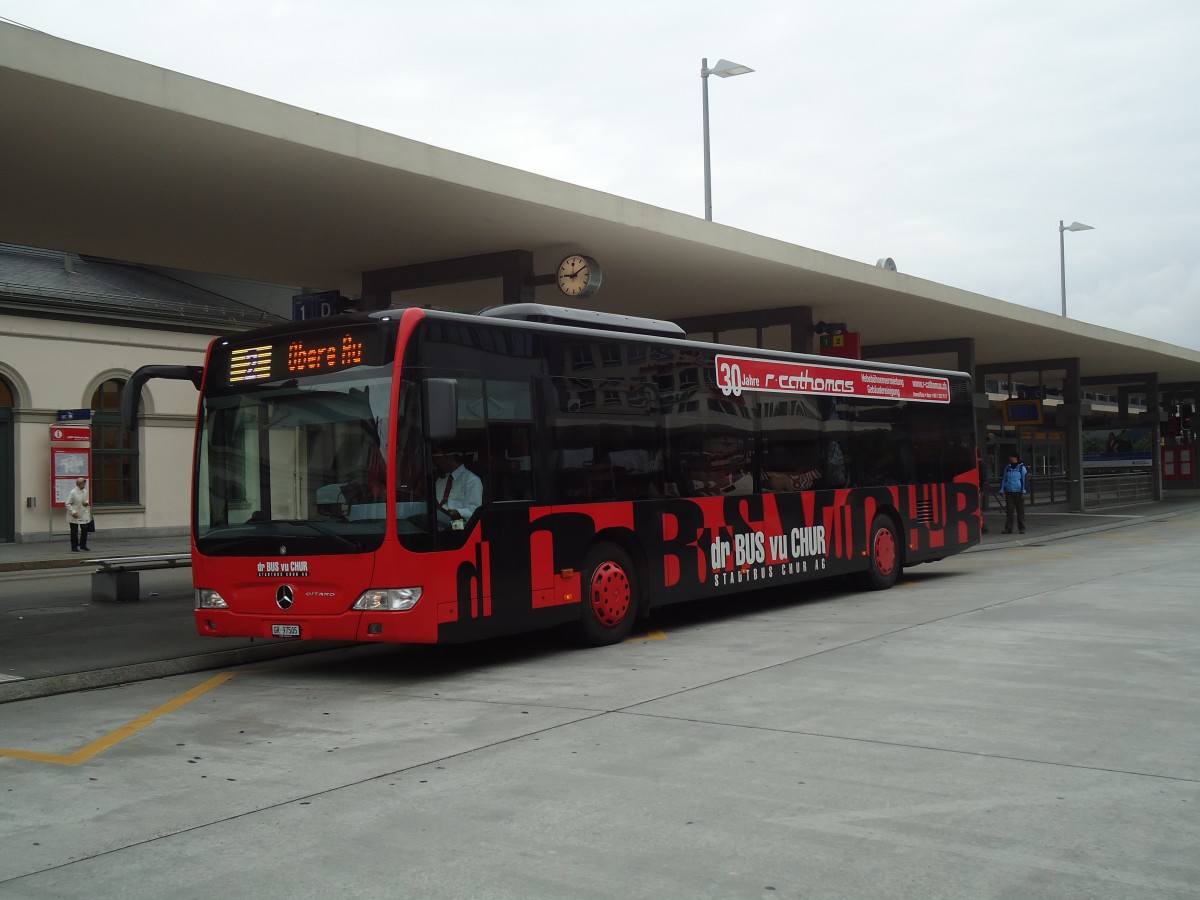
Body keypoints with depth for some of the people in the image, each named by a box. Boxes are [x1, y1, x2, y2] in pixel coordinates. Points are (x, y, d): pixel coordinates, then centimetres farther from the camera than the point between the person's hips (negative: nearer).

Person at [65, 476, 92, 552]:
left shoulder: (85, 491, 5)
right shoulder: (73, 492, -14)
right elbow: (68, 504, -13)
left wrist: (87, 503, -2)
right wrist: (73, 512, -22)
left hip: (83, 515, 6)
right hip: (74, 516, -6)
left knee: (85, 529, 1)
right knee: (74, 532, 2)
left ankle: (83, 545, 16)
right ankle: (74, 547, 11)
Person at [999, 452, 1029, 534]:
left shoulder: (1022, 468, 0)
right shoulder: (1007, 468, 11)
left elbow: (1025, 480, -3)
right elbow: (1003, 479, 15)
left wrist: (1024, 492, -9)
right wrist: (1002, 491, 10)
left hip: (1018, 492, -3)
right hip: (1009, 493, 3)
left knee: (1020, 511, 3)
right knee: (1009, 511, -1)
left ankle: (1022, 528, 9)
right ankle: (1008, 529, 0)